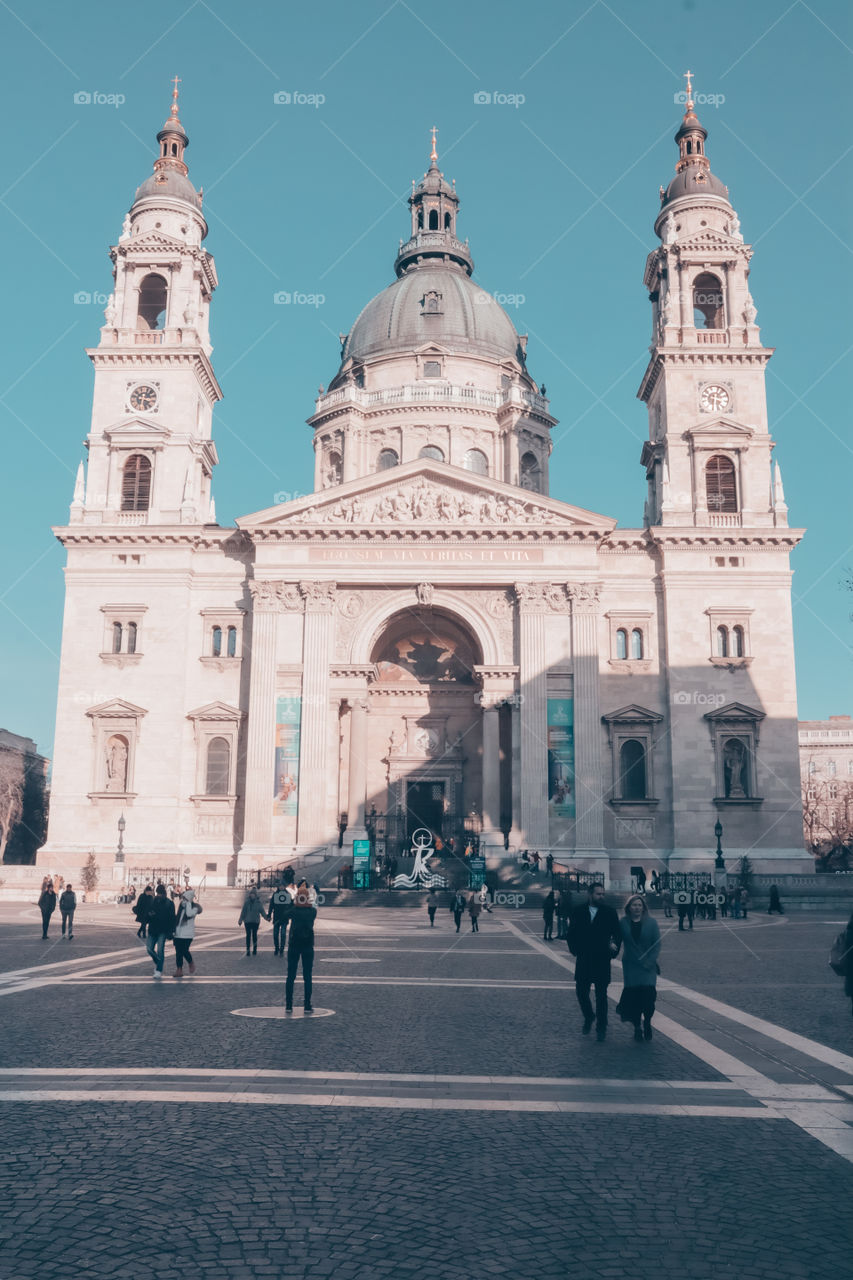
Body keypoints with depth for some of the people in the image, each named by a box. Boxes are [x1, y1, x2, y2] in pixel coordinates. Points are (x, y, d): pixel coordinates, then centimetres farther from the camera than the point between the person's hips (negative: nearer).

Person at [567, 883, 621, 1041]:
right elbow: (571, 933, 8)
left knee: (601, 995, 3)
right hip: (583, 961, 1)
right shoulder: (578, 912, 3)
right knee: (581, 992, 5)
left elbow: (617, 933, 3)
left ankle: (601, 1028, 15)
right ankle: (588, 1018, 32)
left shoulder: (609, 912, 0)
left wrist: (614, 948, -10)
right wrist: (574, 950, -2)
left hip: (602, 961, -1)